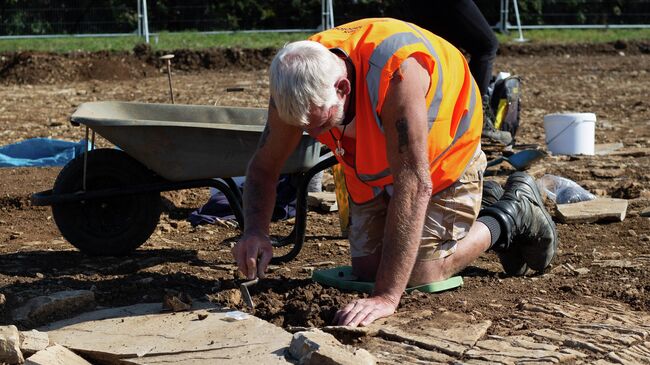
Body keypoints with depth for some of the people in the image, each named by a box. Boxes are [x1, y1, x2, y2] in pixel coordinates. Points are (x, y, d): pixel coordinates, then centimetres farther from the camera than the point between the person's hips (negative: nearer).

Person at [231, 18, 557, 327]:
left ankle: (513, 213, 13)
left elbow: (414, 183, -44)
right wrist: (255, 231, -35)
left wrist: (386, 296, -46)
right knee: (366, 269, 6)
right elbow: (263, 167, -12)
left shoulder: (396, 73, -44)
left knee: (417, 275, -13)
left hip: (441, 147, -6)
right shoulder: (295, 84, -26)